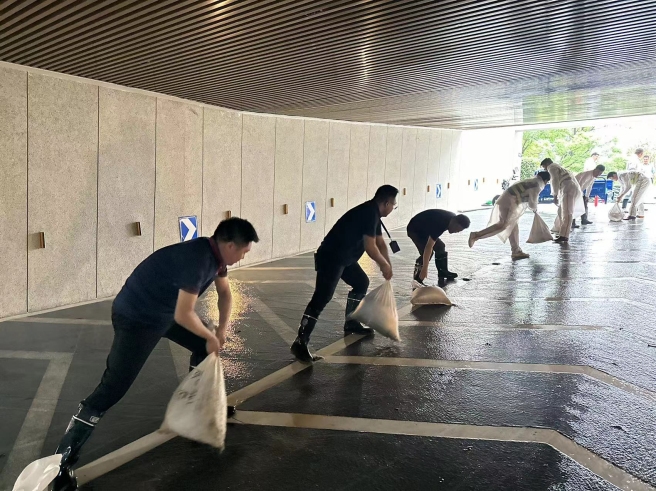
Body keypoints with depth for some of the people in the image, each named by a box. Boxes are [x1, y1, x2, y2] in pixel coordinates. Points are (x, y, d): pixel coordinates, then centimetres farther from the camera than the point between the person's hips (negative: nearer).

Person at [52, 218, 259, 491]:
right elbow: (183, 315, -28)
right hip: (136, 317, -10)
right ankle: (62, 461, -3)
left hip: (165, 312, 10)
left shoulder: (216, 255, -2)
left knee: (203, 346, 19)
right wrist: (211, 337, -12)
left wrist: (221, 331, 5)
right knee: (112, 389, -11)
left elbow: (225, 294, 14)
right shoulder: (197, 259, -31)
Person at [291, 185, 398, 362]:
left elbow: (380, 243, 24)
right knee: (322, 298, -17)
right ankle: (300, 343, -18)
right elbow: (370, 247, -21)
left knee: (362, 283, 24)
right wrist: (384, 265, -5)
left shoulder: (372, 213, 14)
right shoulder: (369, 213, -17)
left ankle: (351, 323, 37)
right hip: (330, 258, -11)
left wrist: (388, 267, 19)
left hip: (344, 257, 11)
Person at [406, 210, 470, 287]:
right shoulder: (440, 223, -37)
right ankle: (417, 282, -16)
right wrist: (425, 268, -42)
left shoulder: (453, 218, -10)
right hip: (415, 230, -9)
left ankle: (443, 274, 21)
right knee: (427, 253, -22)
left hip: (425, 229, 9)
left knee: (440, 247, 8)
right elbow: (429, 247, -41)